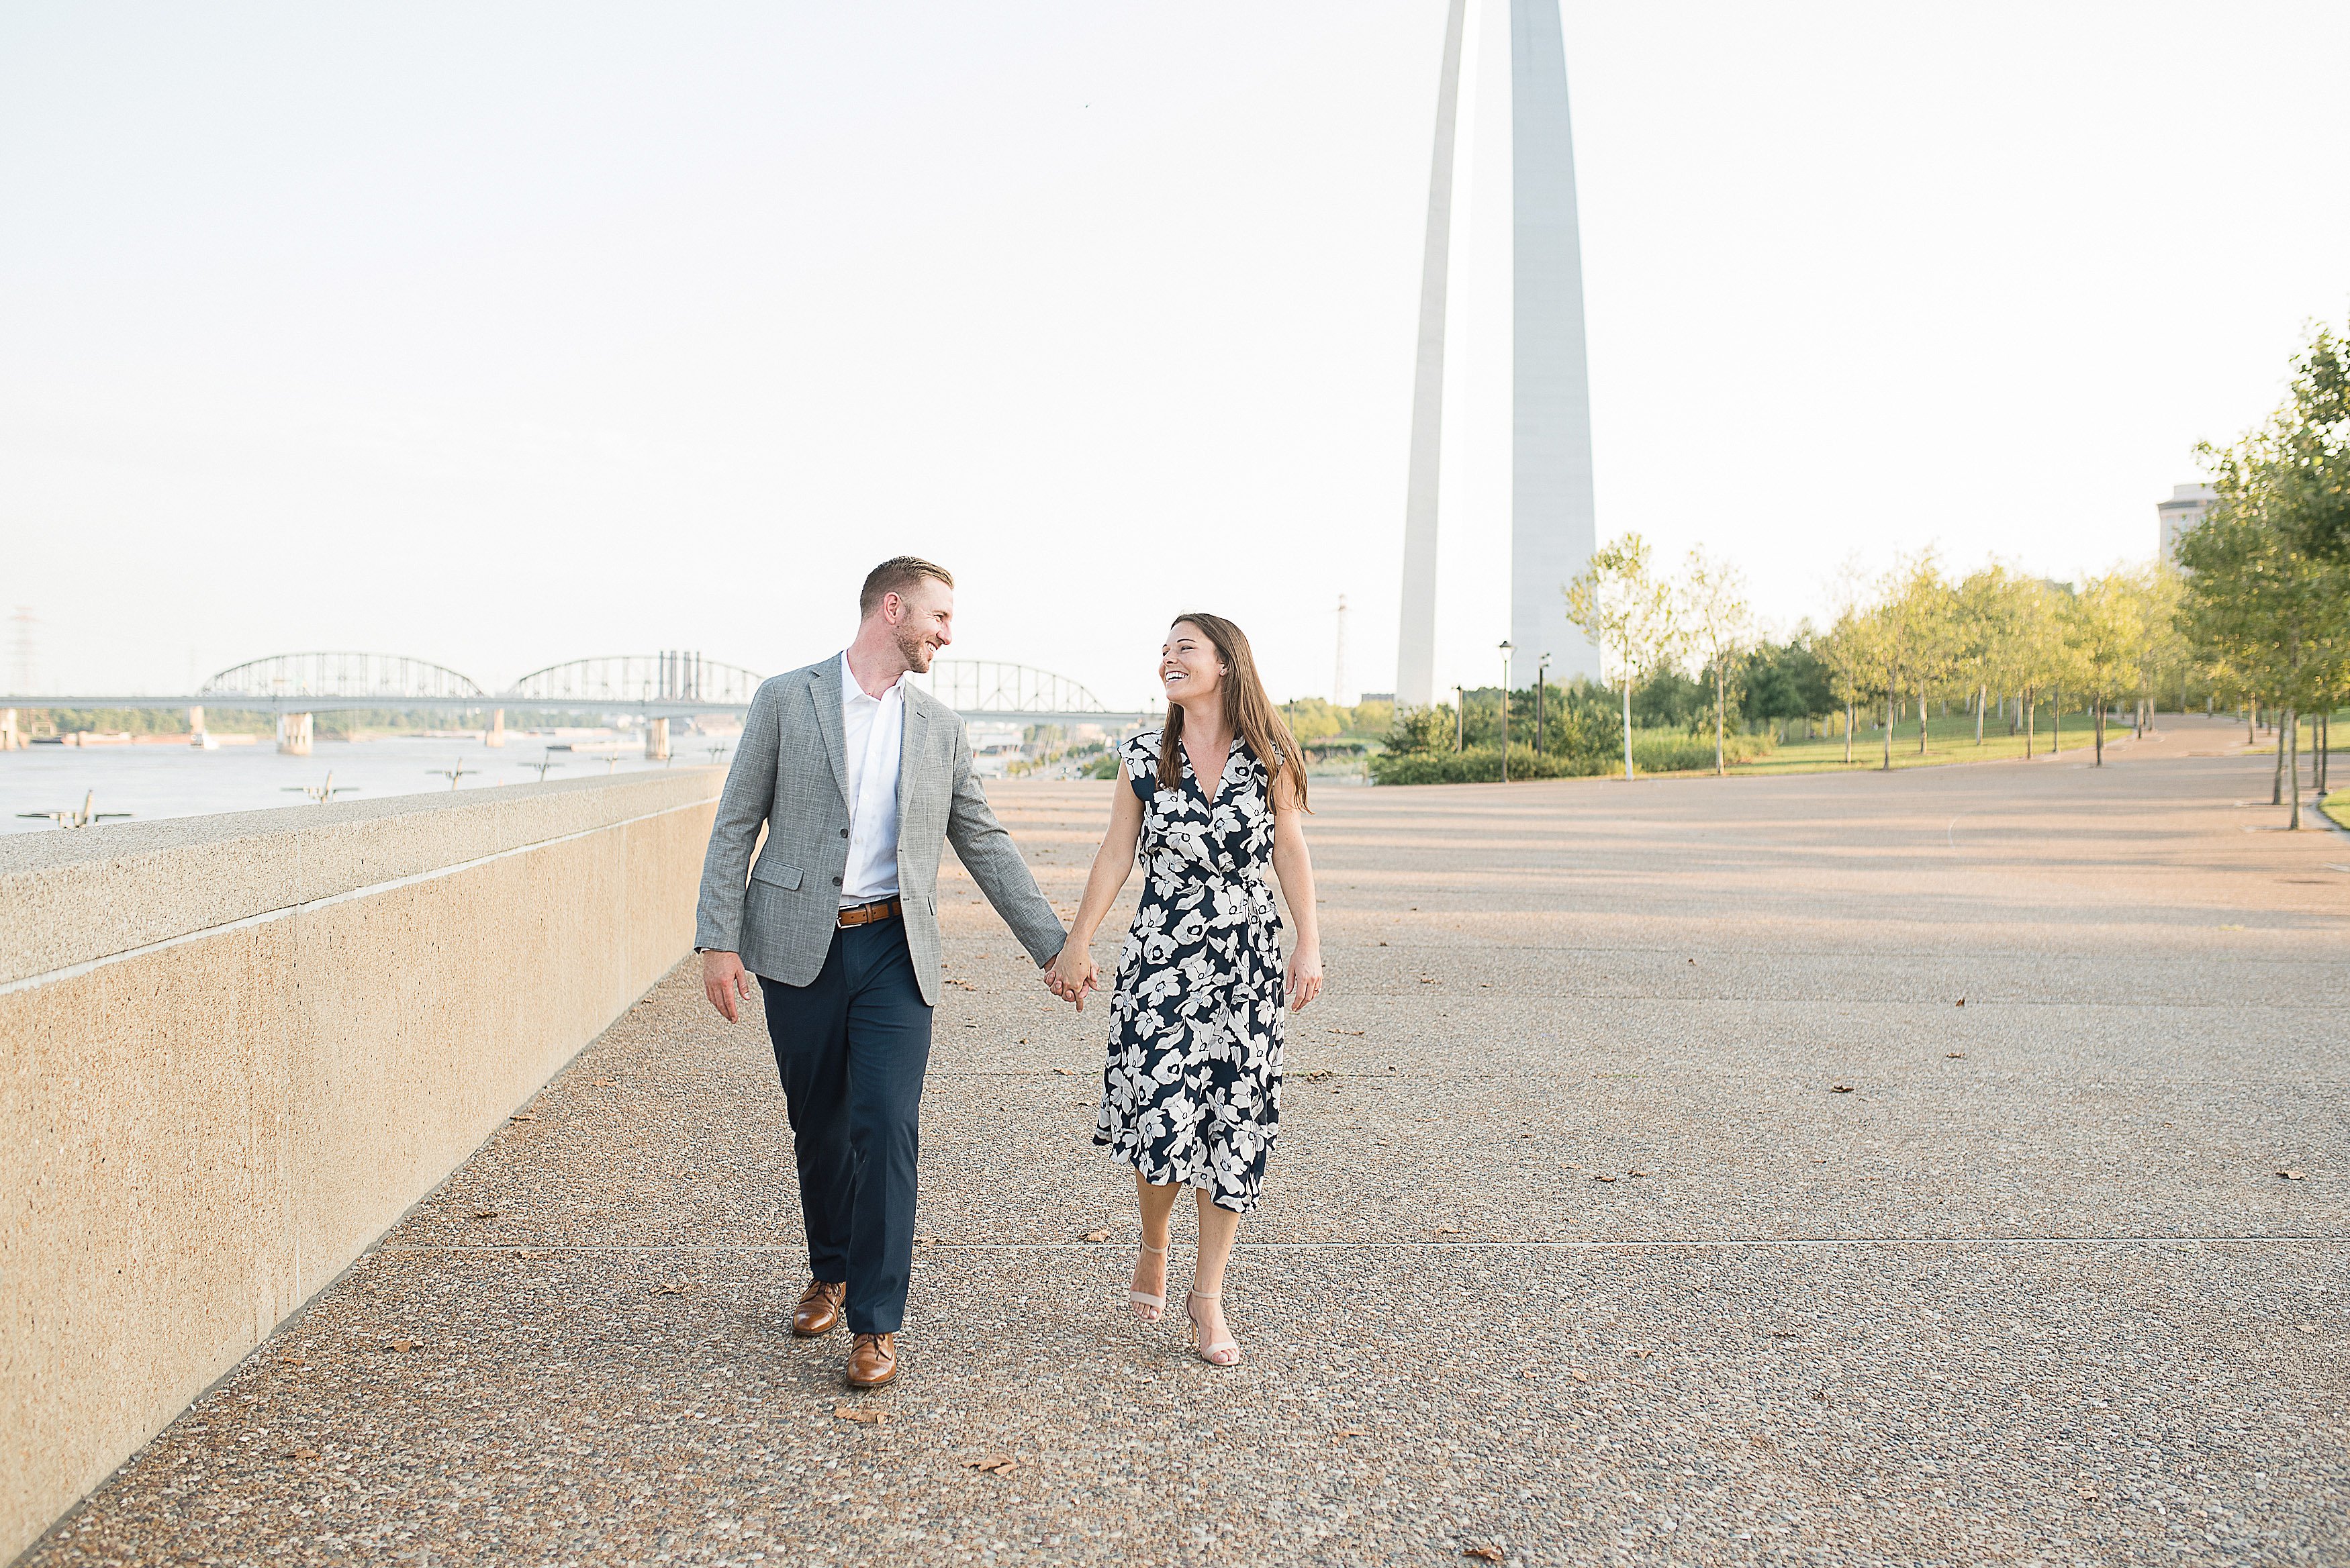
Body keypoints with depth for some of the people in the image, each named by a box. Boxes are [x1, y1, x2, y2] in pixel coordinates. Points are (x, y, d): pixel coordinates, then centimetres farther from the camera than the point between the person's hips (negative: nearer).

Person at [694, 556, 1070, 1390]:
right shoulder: (785, 700, 1)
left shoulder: (939, 726, 9)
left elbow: (985, 844, 12)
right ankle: (831, 1272, 35)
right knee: (819, 1126, 11)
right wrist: (718, 940, -8)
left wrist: (1053, 944, 8)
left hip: (894, 952, 1)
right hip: (800, 948, -1)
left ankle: (876, 1321, 2)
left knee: (886, 1126, -8)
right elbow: (735, 826, 0)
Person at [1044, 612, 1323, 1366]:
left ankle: (1208, 1294, 17)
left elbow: (1290, 852, 5)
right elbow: (1115, 855, 6)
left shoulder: (1267, 755, 1)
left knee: (1234, 1122, 3)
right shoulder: (1145, 758, 2)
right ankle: (1153, 1249, 25)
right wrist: (1076, 944, 5)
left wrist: (1309, 945, 0)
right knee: (1163, 1117, -7)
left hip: (1249, 958, 1)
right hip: (1162, 958, 0)